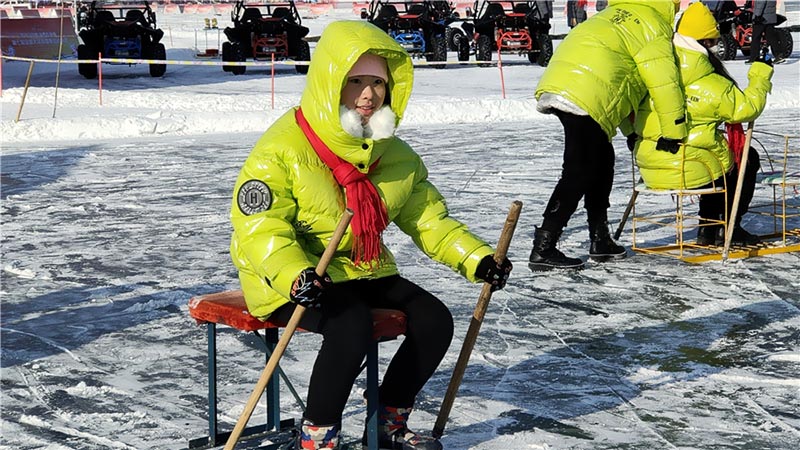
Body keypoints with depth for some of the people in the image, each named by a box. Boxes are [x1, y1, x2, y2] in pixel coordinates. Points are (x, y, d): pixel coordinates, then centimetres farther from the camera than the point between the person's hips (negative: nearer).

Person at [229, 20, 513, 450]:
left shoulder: (394, 154, 6)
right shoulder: (284, 149, -17)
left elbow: (427, 218, 10)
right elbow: (260, 227, -23)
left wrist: (476, 259, -4)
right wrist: (294, 276, -40)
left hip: (363, 272, 7)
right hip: (290, 281, -7)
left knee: (434, 319, -7)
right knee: (352, 326, -33)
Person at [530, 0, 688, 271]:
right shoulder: (653, 25, 5)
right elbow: (664, 82, -1)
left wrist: (631, 129, 35)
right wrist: (674, 132, 6)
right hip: (585, 96, -9)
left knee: (602, 160, 19)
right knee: (579, 174, -7)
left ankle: (600, 240, 24)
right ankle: (542, 250, -10)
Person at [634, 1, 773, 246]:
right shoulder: (711, 86, -16)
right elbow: (748, 107, -6)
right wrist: (761, 75, 8)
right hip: (692, 172, -6)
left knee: (716, 157, 35)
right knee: (749, 157, 23)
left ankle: (707, 228, 32)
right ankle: (730, 227, 24)